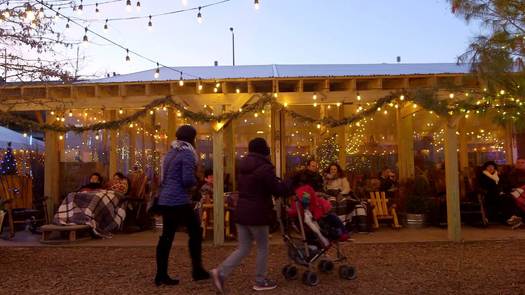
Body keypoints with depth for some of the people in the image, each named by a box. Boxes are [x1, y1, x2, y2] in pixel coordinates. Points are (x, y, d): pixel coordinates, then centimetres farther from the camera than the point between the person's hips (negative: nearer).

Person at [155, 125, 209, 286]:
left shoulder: (170, 153, 16)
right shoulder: (187, 154, -10)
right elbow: (188, 180, -19)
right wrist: (196, 181, 0)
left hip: (165, 200, 8)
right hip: (179, 201, -8)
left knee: (166, 236, 8)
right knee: (195, 232, 6)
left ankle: (161, 275, 10)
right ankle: (197, 270, 13)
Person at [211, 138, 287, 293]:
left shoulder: (243, 167, 13)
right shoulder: (265, 168, -13)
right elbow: (278, 191, -14)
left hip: (241, 212, 8)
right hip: (257, 214, -7)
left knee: (243, 248, 13)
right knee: (262, 248, 9)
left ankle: (221, 272, 0)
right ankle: (260, 281, 19)